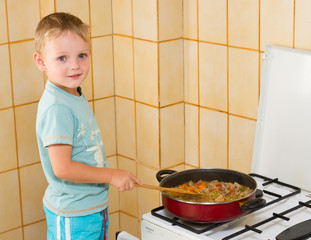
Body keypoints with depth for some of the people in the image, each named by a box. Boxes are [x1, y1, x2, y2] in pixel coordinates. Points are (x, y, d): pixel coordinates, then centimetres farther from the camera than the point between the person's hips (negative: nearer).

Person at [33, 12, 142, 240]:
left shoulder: (75, 96, 4)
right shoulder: (56, 108, -25)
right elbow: (62, 168, -27)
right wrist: (111, 176, -18)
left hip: (93, 206, 9)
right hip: (72, 217, -9)